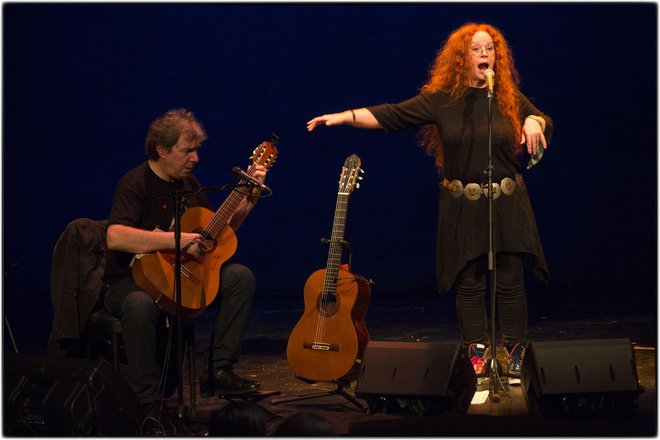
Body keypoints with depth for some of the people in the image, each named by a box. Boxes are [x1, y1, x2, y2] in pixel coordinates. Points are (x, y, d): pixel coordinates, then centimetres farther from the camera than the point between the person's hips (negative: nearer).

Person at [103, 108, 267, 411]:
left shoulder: (188, 182, 10)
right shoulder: (136, 183, -15)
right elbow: (115, 237, -32)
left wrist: (250, 198, 6)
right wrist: (177, 240, -33)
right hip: (132, 280, -7)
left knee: (240, 276, -10)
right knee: (140, 304, -41)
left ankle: (219, 371, -10)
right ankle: (147, 398, -27)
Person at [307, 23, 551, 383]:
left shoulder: (509, 98, 4)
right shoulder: (441, 99, 1)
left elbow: (543, 120, 9)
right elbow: (390, 115, -2)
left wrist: (534, 122, -16)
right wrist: (345, 116, -11)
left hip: (507, 205, 0)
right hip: (462, 207, 0)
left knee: (511, 280, 1)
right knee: (468, 283, 4)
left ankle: (515, 358, 12)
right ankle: (476, 357, 13)